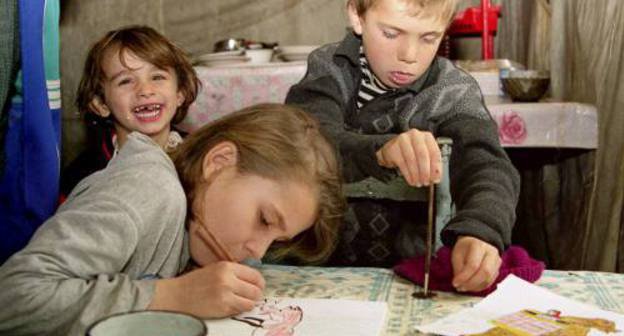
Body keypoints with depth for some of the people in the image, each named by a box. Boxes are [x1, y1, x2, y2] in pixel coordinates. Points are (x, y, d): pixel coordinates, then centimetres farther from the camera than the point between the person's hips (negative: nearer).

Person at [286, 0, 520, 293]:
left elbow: (488, 168, -19)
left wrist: (478, 233, -41)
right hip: (319, 261, -1)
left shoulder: (454, 92, -3)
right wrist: (379, 151, -44)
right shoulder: (329, 70, -3)